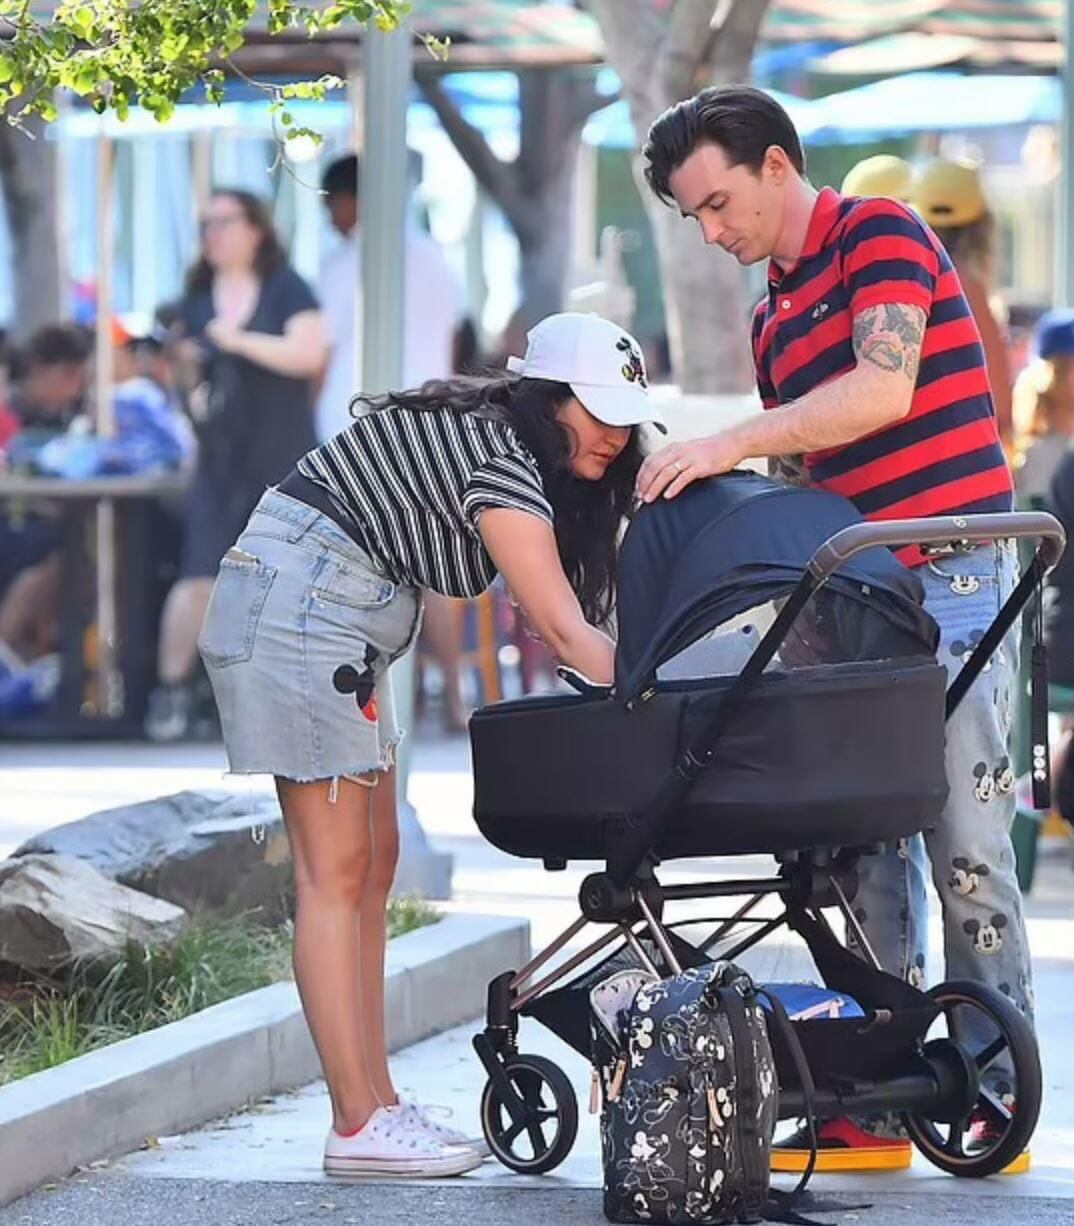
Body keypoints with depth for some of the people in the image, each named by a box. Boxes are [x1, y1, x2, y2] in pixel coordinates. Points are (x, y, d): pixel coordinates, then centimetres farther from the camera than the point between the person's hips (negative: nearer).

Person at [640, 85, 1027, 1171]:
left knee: (965, 843, -8)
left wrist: (732, 444, -21)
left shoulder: (880, 232, -5)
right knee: (867, 846, 4)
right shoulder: (774, 316, 20)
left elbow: (883, 388, -19)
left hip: (951, 579, -8)